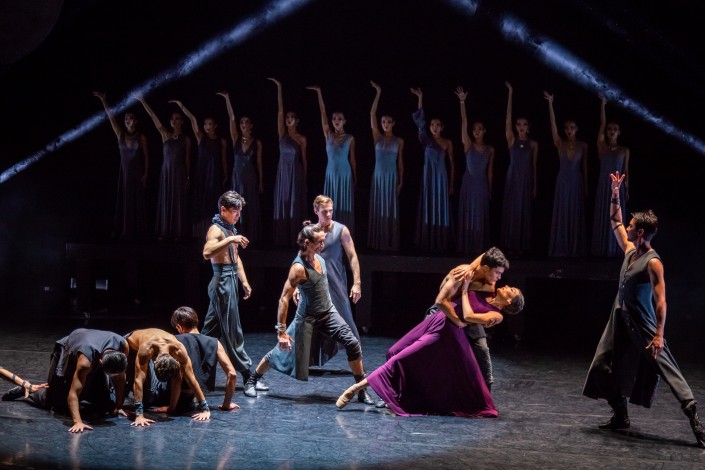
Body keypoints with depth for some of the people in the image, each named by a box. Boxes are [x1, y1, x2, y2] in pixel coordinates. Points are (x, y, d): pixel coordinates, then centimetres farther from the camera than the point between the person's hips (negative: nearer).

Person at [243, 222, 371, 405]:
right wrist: (281, 330, -27)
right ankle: (252, 380, 27)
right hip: (308, 317, -6)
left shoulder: (318, 257, -2)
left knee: (352, 343, -8)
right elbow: (284, 298, -26)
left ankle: (361, 390, 2)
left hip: (328, 312, 6)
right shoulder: (299, 267, -25)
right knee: (284, 351, 3)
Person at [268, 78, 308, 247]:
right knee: (282, 204, 3)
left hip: (296, 173, -2)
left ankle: (294, 238, 3)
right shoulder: (282, 134, 2)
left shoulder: (302, 139, 0)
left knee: (295, 205, 0)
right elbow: (280, 111, -4)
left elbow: (304, 159, 5)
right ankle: (282, 238, 7)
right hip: (283, 172, 2)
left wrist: (304, 178, 4)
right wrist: (279, 88, -9)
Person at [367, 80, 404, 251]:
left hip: (392, 177, -1)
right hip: (378, 176, 1)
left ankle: (390, 243, 4)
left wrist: (401, 181, 1)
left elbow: (400, 162, 7)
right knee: (378, 209, 2)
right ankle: (378, 242, 6)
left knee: (391, 210, 1)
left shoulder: (399, 141, 4)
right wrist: (378, 93, -9)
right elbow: (372, 114, -4)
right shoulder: (377, 137, 3)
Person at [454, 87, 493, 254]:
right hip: (469, 182, -2)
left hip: (482, 184, 2)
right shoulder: (468, 145, -3)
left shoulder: (490, 149, 5)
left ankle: (480, 246, 11)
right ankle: (467, 246, 5)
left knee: (481, 216, 5)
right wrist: (462, 102, -19)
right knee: (468, 214, 0)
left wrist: (490, 190, 10)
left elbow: (489, 171, 10)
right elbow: (464, 121, -12)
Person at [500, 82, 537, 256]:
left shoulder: (533, 144, 4)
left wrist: (535, 185, 5)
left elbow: (534, 165, 8)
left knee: (524, 211, 4)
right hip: (513, 177, -1)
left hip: (526, 179, 1)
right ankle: (511, 244, 4)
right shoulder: (511, 140, 0)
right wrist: (510, 94, -12)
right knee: (511, 210, 0)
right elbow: (507, 118, -7)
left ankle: (522, 244, 9)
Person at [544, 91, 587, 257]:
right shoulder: (560, 144, 0)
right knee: (561, 215, 2)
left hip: (577, 182, -1)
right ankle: (561, 248, 7)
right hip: (562, 181, 1)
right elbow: (553, 124, -9)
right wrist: (550, 104, -17)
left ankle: (575, 249, 8)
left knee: (576, 215, 2)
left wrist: (586, 186, 2)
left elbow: (585, 166, 3)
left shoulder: (583, 145, 0)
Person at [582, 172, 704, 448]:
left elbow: (660, 301, -21)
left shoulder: (653, 262, -18)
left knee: (666, 369, -11)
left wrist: (659, 335, -26)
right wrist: (615, 195, 17)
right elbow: (615, 223, 22)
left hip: (642, 325, -9)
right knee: (604, 367, 8)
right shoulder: (629, 251, 6)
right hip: (620, 321, 9)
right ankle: (621, 417, 17)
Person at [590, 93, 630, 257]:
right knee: (602, 217, 2)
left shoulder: (624, 150, 3)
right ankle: (601, 248, 6)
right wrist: (602, 104, -4)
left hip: (617, 186, 0)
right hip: (603, 185, 0)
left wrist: (627, 189, 4)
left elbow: (625, 170, 6)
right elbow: (602, 124, -1)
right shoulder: (601, 146, 1)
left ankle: (614, 249, 8)